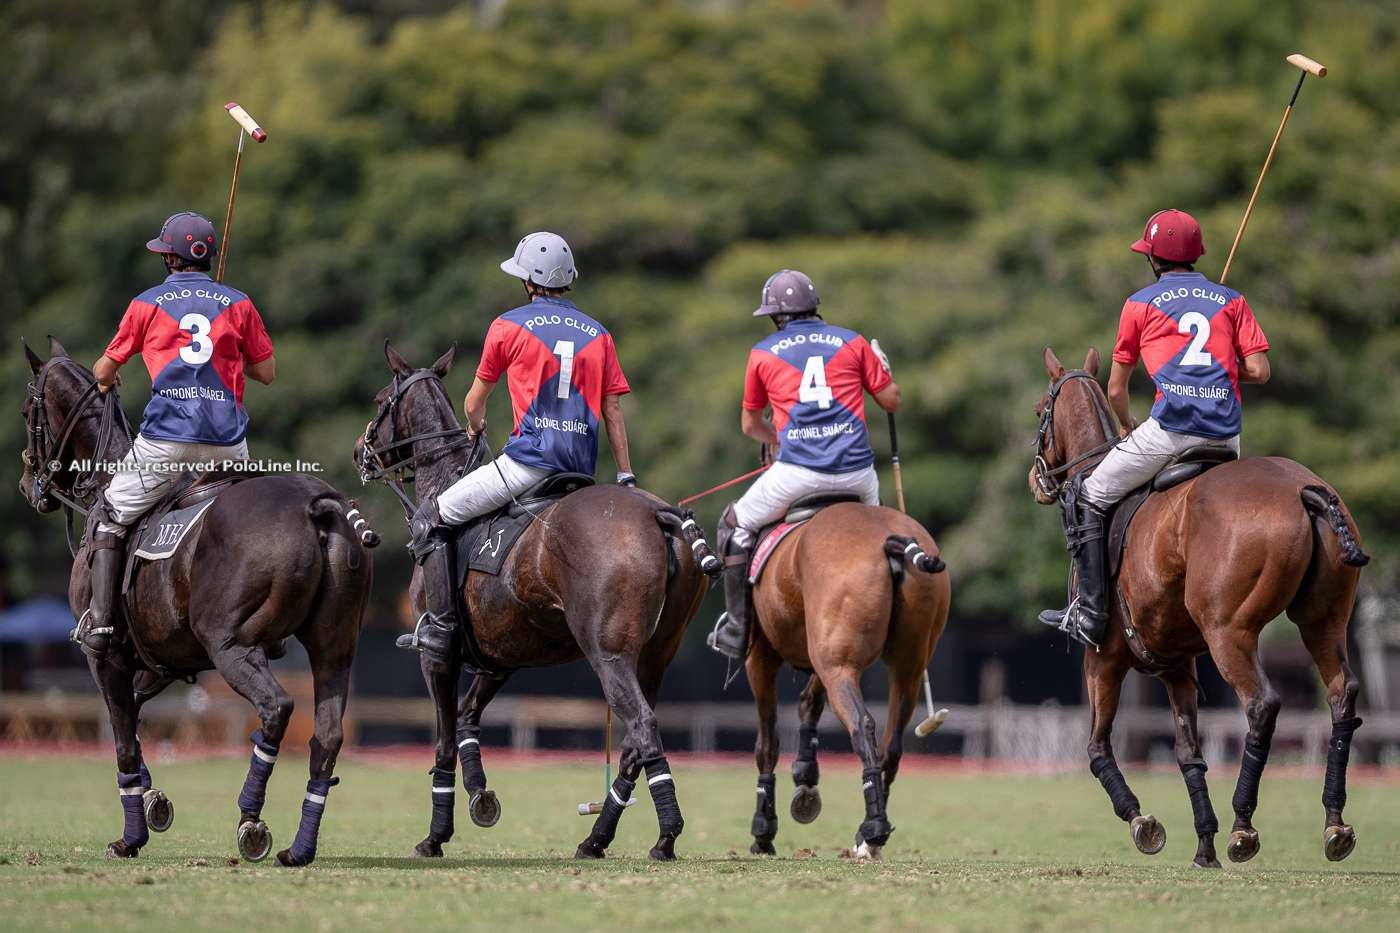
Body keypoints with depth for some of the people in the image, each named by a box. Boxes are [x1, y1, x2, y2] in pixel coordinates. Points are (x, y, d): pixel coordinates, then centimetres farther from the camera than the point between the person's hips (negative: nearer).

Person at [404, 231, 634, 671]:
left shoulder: (509, 326, 3)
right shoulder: (598, 335, 15)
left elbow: (474, 402, 14)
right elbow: (613, 412, 12)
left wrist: (475, 428, 37)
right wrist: (626, 477, 16)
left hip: (529, 459, -6)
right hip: (582, 468, 6)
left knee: (431, 519, 3)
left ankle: (440, 626, -7)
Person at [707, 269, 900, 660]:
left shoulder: (762, 353, 11)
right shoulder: (853, 343, 12)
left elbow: (750, 425, 22)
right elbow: (891, 400, 16)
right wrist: (883, 365, 38)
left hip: (797, 471, -2)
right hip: (856, 472, 2)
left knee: (736, 525, 19)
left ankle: (736, 630, 15)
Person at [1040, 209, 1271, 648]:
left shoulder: (1140, 304, 11)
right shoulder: (1232, 300, 17)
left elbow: (1116, 390, 16)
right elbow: (1259, 371, 7)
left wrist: (1126, 427, 36)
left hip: (1171, 427, -4)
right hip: (1226, 436, 4)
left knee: (1087, 498, 9)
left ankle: (1090, 611, 1)